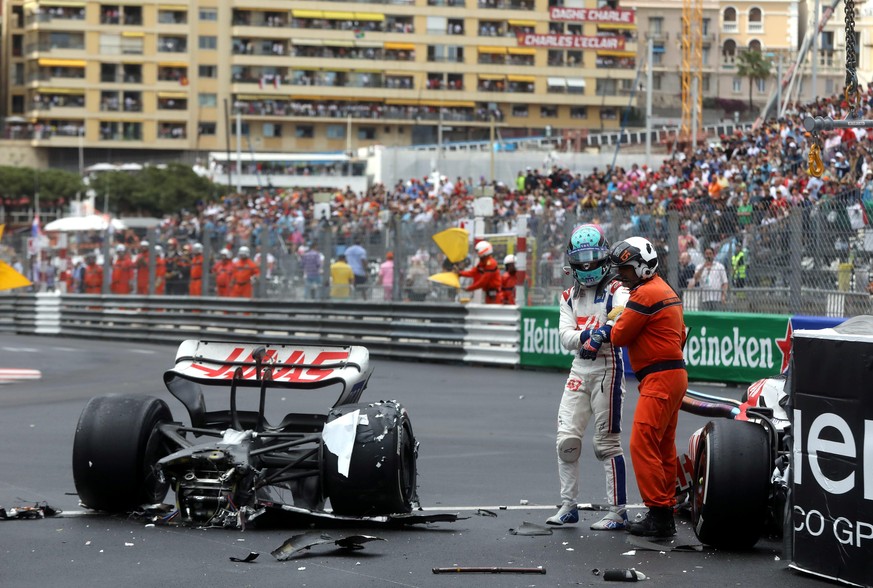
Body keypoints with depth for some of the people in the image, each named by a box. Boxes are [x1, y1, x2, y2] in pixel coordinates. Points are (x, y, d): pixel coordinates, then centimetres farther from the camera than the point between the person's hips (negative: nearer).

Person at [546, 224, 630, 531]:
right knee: (566, 438, 1)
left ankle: (618, 511, 0)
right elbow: (566, 337, 2)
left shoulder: (616, 290, -3)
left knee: (607, 442, -5)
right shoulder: (569, 297, 14)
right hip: (579, 368, 6)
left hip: (607, 367, -6)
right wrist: (585, 335, -20)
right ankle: (568, 506, 12)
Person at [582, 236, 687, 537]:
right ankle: (665, 516, 18)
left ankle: (658, 515, -12)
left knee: (642, 445, -11)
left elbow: (620, 336, -12)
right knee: (663, 448, 14)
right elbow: (680, 336, 21)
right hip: (675, 374, 11)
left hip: (659, 378, -11)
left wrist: (604, 331, 9)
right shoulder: (666, 291, 17)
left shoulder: (645, 293, -14)